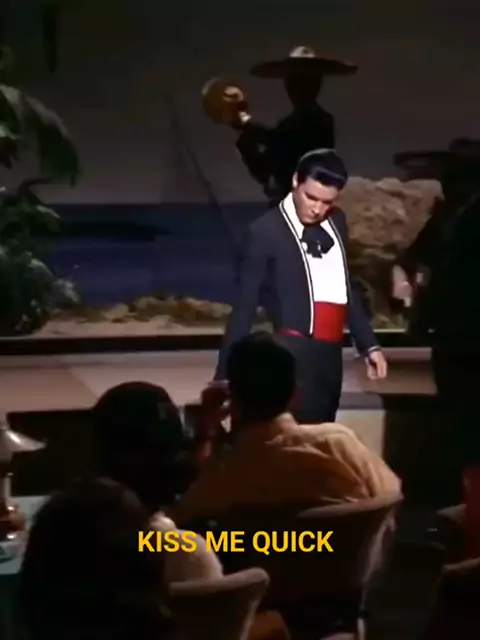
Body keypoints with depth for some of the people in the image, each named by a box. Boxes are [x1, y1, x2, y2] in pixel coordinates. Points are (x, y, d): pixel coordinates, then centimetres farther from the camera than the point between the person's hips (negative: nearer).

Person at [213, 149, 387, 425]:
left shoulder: (337, 222, 10)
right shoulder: (267, 230, -9)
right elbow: (244, 306, -7)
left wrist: (368, 343, 18)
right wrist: (225, 375, -8)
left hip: (330, 355, 7)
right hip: (295, 358, -7)